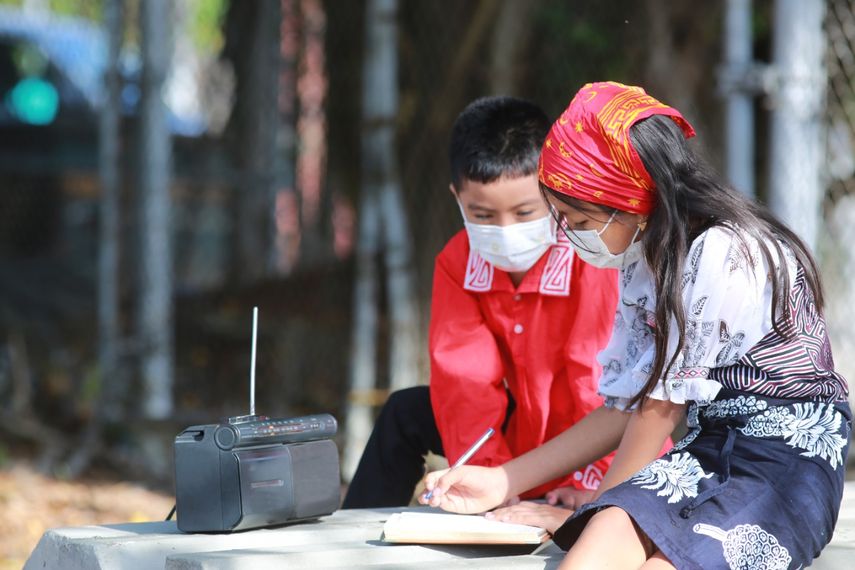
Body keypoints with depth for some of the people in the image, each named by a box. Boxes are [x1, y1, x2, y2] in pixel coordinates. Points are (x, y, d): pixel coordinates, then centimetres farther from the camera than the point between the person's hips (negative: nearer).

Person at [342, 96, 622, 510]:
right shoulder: (457, 262, -6)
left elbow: (600, 379, -27)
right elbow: (466, 376, -13)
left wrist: (589, 479, -32)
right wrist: (486, 471, -25)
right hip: (525, 431, 6)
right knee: (406, 412, 5)